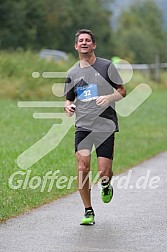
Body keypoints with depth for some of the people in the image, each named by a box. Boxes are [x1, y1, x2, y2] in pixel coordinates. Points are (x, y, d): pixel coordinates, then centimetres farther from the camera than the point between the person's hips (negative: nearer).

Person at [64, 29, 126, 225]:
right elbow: (69, 98, 20)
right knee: (82, 168, -12)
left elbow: (122, 91, 6)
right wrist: (68, 106, -4)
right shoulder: (72, 73, 9)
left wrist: (109, 98, -14)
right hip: (83, 126, 2)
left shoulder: (106, 66, 1)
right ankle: (88, 212, 1)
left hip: (106, 126, -2)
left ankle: (106, 185, 31)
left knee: (103, 173, -7)